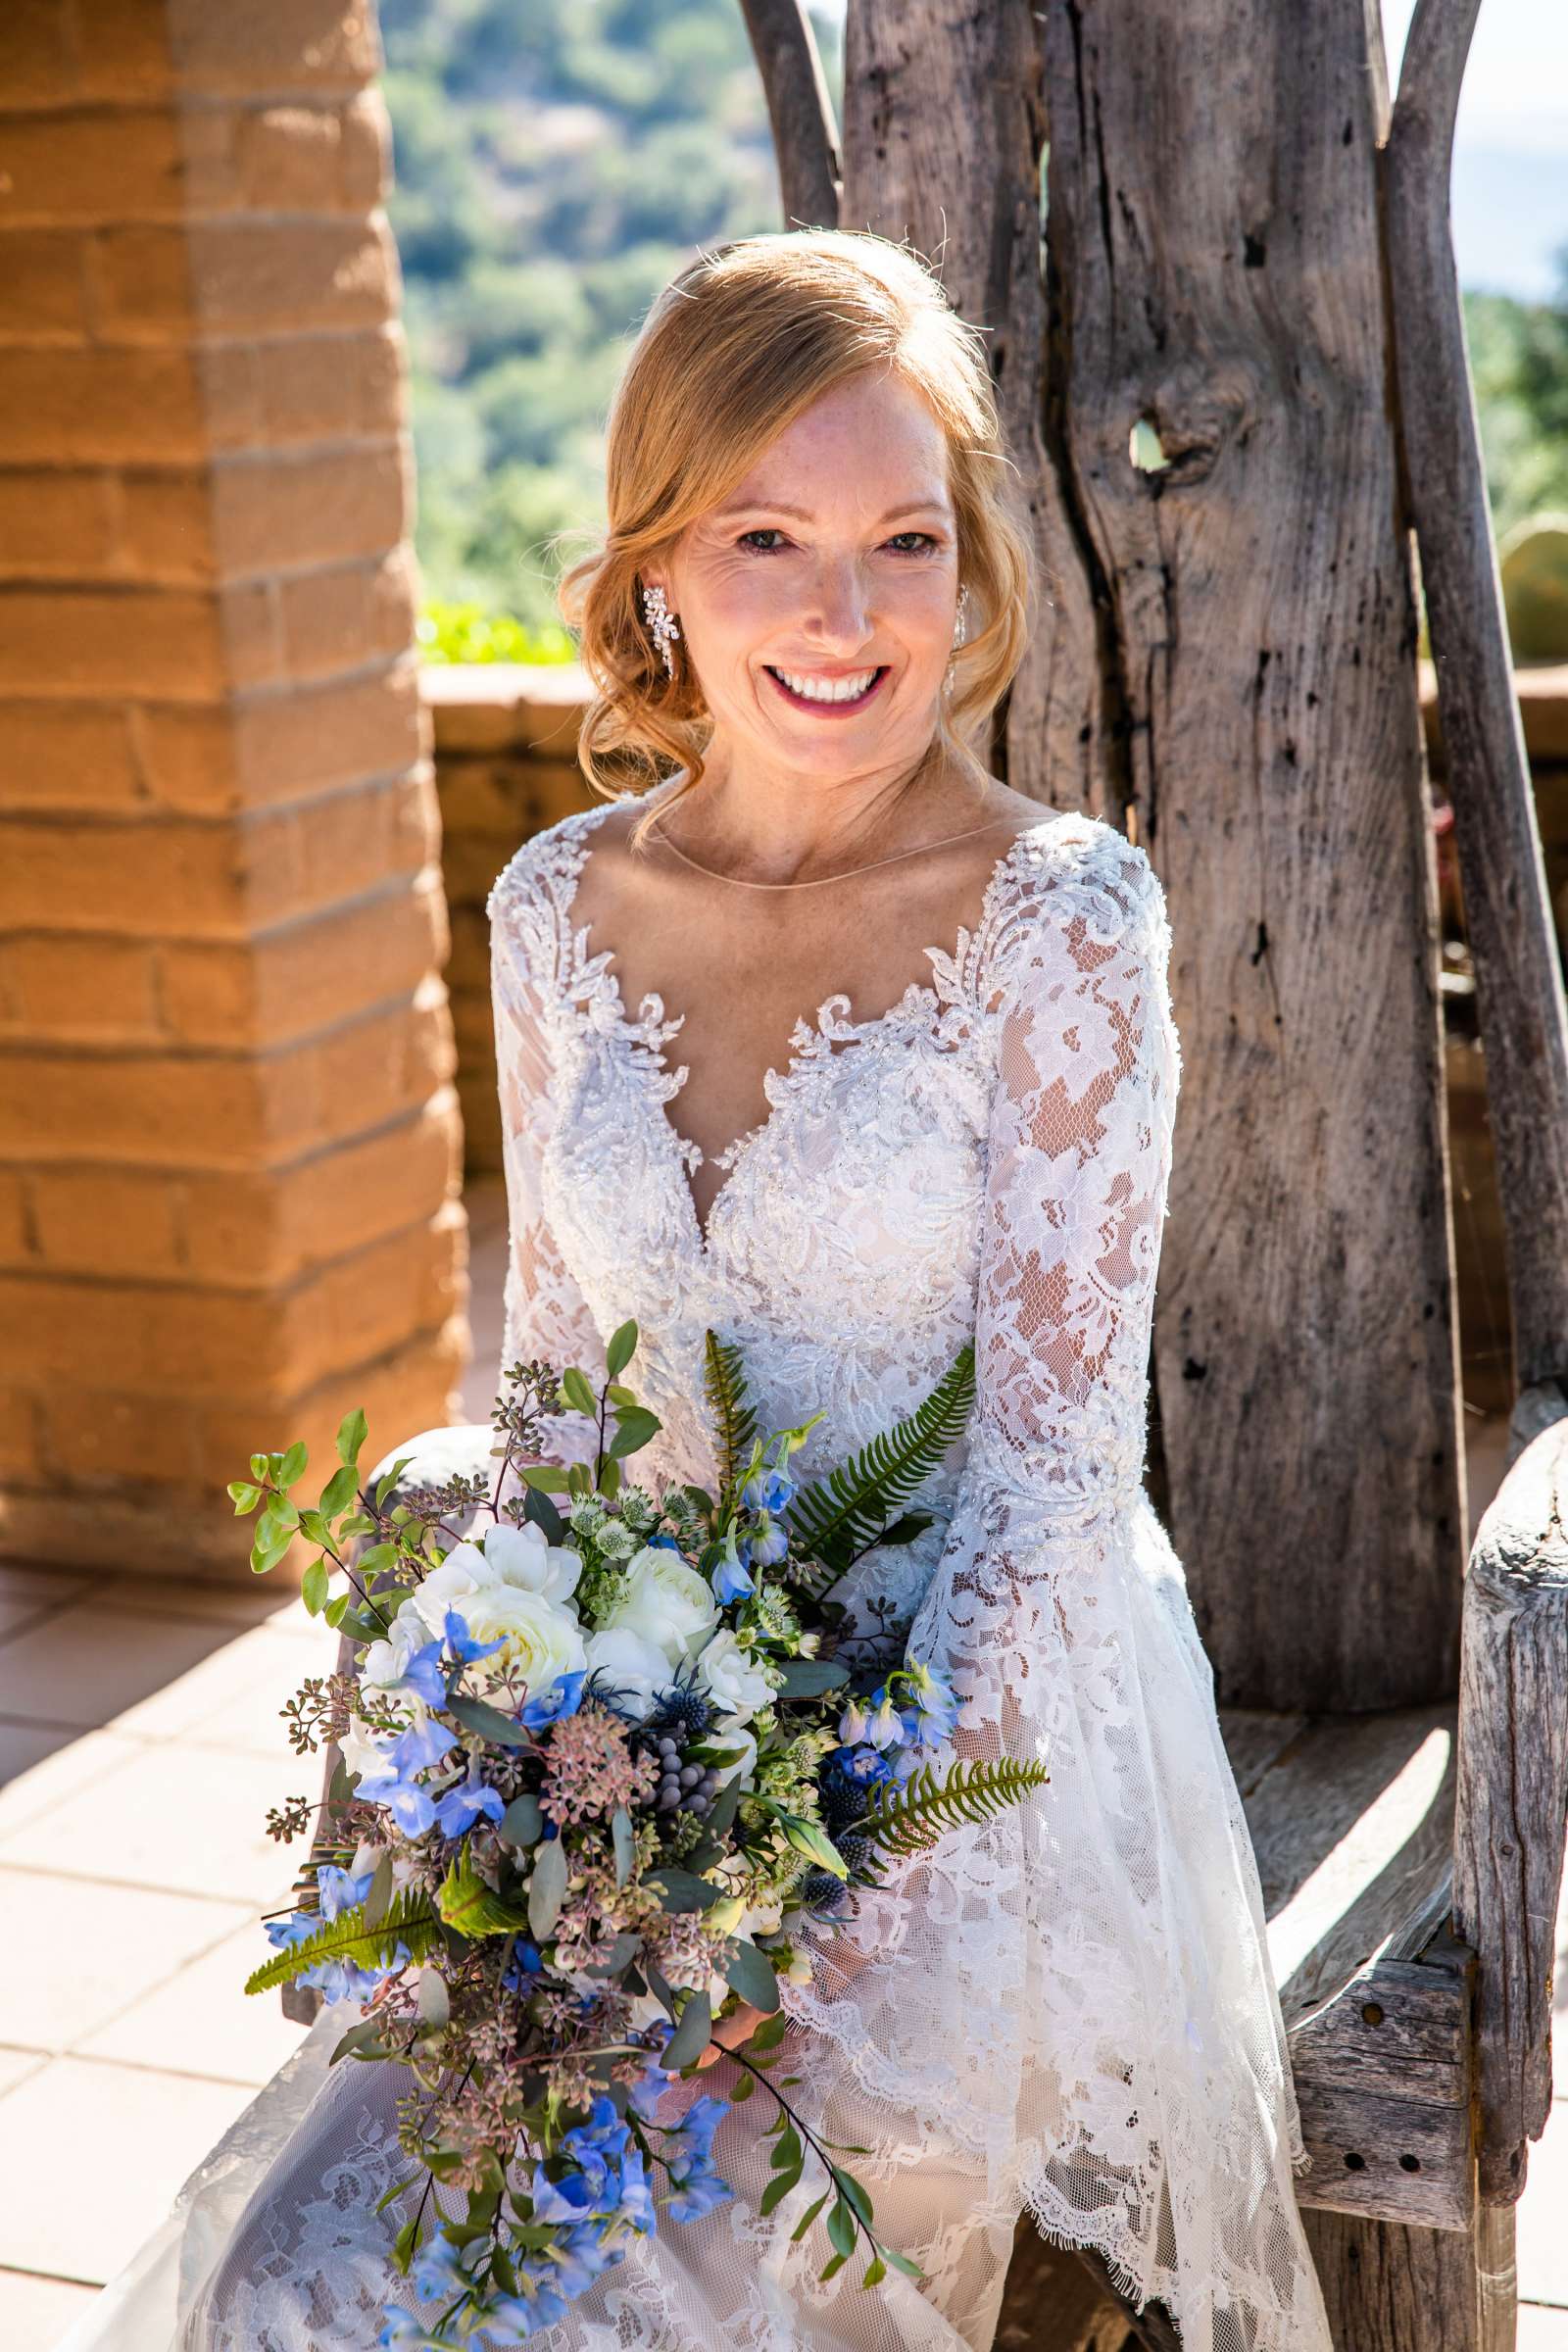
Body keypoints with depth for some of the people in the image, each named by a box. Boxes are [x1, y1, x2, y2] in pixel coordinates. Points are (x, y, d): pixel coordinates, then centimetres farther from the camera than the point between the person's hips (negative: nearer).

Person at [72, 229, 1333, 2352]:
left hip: (985, 1741, -4)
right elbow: (553, 1375, 8)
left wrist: (846, 1902, -21)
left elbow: (1056, 1465, -13)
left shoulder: (1060, 921, -12)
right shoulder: (564, 909, 1)